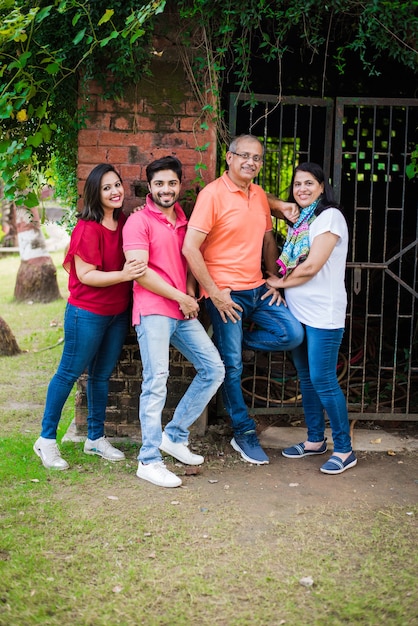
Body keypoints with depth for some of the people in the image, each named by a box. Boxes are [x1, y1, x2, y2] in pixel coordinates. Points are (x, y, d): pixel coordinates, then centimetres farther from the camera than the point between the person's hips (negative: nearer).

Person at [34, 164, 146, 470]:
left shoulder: (125, 223, 4)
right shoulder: (88, 228, -17)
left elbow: (134, 262, 16)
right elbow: (86, 275, -20)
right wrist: (123, 275, -31)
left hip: (118, 313, 7)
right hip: (88, 313, -7)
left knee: (102, 375, 16)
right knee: (69, 373, 3)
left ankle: (96, 438, 29)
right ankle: (47, 440, 16)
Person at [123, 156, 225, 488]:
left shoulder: (183, 221, 17)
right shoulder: (139, 221, -5)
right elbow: (140, 271, -14)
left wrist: (191, 293, 3)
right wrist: (181, 298, -9)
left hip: (183, 311, 7)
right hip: (153, 311, -7)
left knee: (214, 369, 4)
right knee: (156, 381, -10)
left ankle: (175, 435, 15)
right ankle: (149, 460, -1)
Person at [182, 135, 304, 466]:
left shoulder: (260, 195, 10)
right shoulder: (213, 194, -11)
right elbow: (190, 247, -15)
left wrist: (274, 281, 10)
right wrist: (214, 293, -15)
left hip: (257, 289, 7)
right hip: (226, 293, -6)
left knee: (293, 333, -7)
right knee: (232, 365, 2)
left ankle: (231, 341, 13)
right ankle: (244, 433, 17)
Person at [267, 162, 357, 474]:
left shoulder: (330, 216, -10)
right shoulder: (300, 220, 16)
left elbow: (311, 266, -16)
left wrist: (279, 282, -4)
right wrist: (280, 283, -2)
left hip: (324, 313, -8)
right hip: (299, 311, 8)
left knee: (323, 379, -7)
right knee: (307, 378, 14)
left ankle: (344, 449, 5)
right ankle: (315, 440, 27)